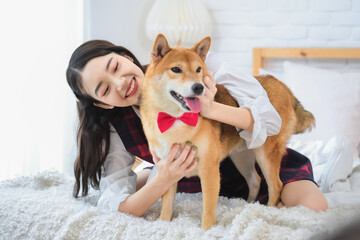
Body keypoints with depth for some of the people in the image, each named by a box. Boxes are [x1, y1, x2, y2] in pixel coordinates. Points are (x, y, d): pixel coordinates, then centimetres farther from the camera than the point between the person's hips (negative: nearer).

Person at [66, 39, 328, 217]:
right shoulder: (115, 128, -16)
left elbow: (269, 118, -26)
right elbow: (116, 206, -22)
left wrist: (211, 109, -44)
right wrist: (162, 181, -39)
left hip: (251, 162, -4)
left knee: (313, 207, -27)